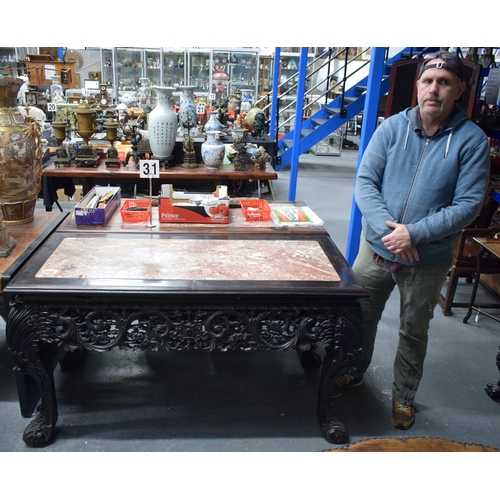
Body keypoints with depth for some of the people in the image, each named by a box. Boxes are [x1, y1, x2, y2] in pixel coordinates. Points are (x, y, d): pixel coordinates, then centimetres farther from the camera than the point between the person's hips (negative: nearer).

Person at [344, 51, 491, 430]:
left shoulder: (472, 140, -10)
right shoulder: (392, 127, -5)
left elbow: (469, 204, -13)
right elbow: (365, 181, -8)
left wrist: (414, 233, -23)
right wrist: (387, 227, -22)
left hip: (429, 259, -1)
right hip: (376, 247, 2)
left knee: (414, 332, 15)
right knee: (360, 317, 18)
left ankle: (404, 398, 37)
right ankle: (354, 372, 45)